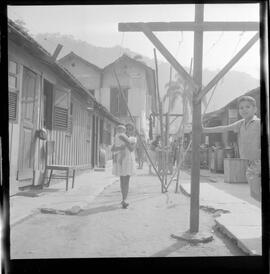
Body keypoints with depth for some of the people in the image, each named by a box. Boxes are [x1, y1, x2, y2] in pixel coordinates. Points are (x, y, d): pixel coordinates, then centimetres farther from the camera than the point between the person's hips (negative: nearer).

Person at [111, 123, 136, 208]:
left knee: (126, 181, -11)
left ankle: (124, 200, -15)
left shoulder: (133, 139, 7)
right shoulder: (119, 138, 11)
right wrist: (119, 147, -23)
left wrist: (126, 141, -24)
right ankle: (124, 198, 20)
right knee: (122, 180, 9)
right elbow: (112, 149, -2)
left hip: (128, 160, -3)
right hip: (119, 160, 3)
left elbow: (132, 149, -11)